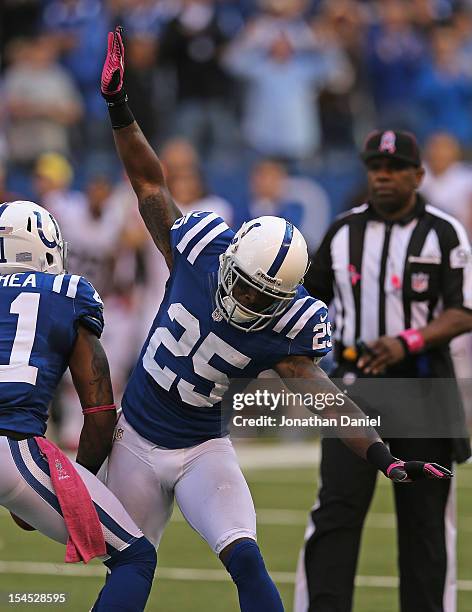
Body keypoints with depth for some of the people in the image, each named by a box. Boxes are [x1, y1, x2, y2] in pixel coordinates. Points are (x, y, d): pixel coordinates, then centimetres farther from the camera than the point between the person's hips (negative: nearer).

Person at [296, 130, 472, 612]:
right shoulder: (344, 230, 9)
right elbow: (312, 298, 18)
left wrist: (407, 342, -24)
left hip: (421, 388, -2)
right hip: (353, 383, 2)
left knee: (424, 514, 4)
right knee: (336, 506, -7)